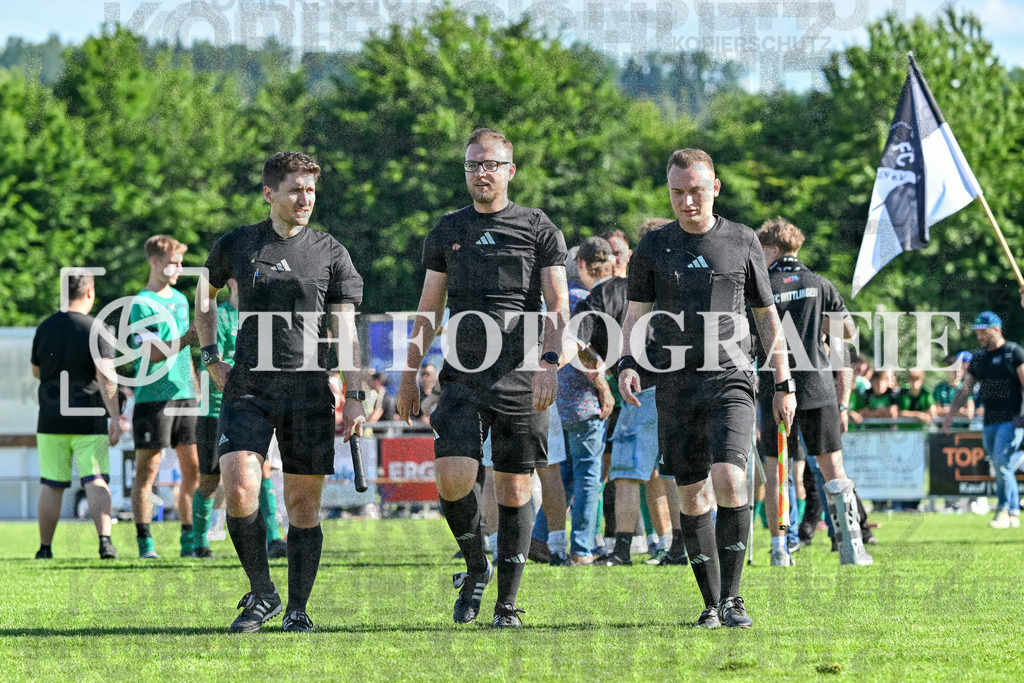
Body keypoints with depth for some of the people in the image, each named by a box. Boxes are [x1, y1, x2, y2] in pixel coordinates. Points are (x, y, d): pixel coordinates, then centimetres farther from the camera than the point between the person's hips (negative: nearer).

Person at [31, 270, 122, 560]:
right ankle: (105, 539, -22)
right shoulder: (95, 329, -8)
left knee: (51, 486, 9)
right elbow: (105, 376, -16)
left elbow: (36, 371, 18)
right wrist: (115, 416, -17)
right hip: (88, 421, -3)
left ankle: (45, 548, 12)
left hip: (51, 418, 3)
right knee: (95, 481, -5)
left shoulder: (45, 328, 5)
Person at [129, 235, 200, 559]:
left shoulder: (181, 299, 16)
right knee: (147, 471, -3)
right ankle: (145, 543, -1)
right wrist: (184, 340, -29)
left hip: (185, 396, 7)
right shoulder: (141, 304, -7)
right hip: (153, 396, -7)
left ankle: (189, 541, 8)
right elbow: (153, 353, -16)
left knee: (194, 469, 3)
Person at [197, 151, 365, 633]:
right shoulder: (236, 245, 7)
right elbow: (205, 293, 25)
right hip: (248, 388, 0)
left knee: (302, 503, 1)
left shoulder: (331, 253, 5)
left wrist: (354, 397, -4)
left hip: (309, 392, 0)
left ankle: (297, 608, 14)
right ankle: (261, 594, 2)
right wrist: (211, 356, 14)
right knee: (239, 492, -15)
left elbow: (345, 331, 4)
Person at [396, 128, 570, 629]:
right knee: (453, 478, -16)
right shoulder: (447, 231, 13)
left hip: (522, 378, -2)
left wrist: (549, 362, -16)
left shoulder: (538, 229, 5)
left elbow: (558, 305, -1)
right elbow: (429, 310, 18)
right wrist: (409, 375, 13)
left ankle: (507, 602, 10)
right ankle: (475, 569, 9)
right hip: (464, 376, 2)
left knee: (514, 489, 1)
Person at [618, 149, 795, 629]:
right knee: (691, 495, 2)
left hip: (730, 379, -2)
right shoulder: (654, 247, 8)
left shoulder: (741, 242, 7)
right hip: (676, 384, 2)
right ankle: (712, 603, 11)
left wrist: (784, 383, 12)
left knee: (728, 480, -19)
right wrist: (626, 362, -11)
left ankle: (732, 596, -10)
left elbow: (767, 317, 14)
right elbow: (636, 315, 8)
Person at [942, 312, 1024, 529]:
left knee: (1002, 463, -16)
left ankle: (1003, 510, -9)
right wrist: (950, 415, 7)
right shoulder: (979, 358, 15)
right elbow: (965, 389, 18)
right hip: (990, 422, 6)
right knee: (1001, 469, 8)